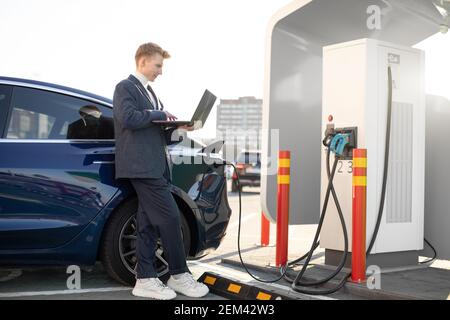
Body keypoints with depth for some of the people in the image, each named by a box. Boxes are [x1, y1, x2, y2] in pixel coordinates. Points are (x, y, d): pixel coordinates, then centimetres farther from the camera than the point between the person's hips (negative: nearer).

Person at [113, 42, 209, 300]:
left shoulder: (149, 92, 25)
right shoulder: (125, 88, -2)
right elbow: (128, 118, -19)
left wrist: (178, 128, 7)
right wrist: (160, 114, -10)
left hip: (156, 166, 9)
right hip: (142, 166, -9)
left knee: (149, 224, 7)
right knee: (170, 217, -9)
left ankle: (145, 280, 11)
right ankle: (179, 275, 2)